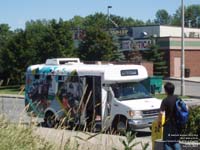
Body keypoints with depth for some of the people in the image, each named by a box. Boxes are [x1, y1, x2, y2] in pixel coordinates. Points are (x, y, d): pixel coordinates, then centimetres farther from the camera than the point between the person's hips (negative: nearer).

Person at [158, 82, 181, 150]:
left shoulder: (165, 100, -15)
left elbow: (161, 113, -24)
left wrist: (159, 122, -9)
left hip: (169, 124, -5)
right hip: (177, 124, 6)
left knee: (167, 143, 3)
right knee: (176, 142, 18)